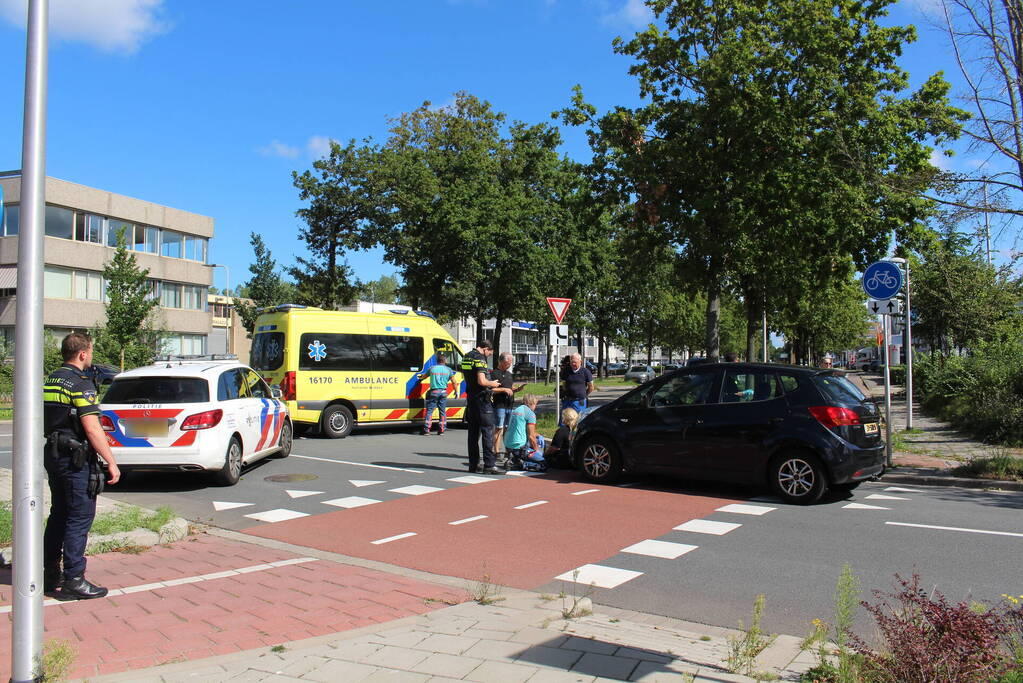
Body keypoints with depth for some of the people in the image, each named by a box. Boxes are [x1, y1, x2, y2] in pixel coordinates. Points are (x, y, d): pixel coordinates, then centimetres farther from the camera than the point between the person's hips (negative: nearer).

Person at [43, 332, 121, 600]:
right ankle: (73, 581, -1)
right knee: (80, 518, -3)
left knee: (58, 515, 17)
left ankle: (50, 575, 25)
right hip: (76, 459, -9)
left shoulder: (50, 381, 12)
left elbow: (47, 422, 19)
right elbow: (92, 429, -20)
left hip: (53, 456, 9)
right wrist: (111, 463, -17)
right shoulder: (80, 384, -16)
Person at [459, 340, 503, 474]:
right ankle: (489, 465, -8)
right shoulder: (480, 358, -15)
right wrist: (492, 384, -5)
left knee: (473, 432, 12)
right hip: (481, 399, -9)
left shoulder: (466, 357, 13)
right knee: (488, 431, -6)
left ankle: (473, 464, 16)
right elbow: (482, 381, -24)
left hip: (470, 399, 9)